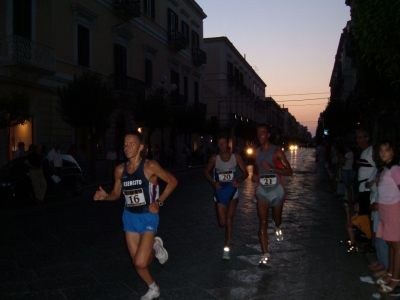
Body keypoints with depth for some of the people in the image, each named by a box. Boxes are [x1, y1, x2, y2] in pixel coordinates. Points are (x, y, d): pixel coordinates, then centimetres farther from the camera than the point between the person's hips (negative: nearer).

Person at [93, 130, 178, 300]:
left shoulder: (149, 166, -16)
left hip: (147, 217, -5)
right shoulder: (120, 169, -1)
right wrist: (105, 196, -12)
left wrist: (159, 202, -14)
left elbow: (172, 181, -7)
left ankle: (155, 246, 18)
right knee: (137, 262, 9)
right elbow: (116, 193, 10)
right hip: (129, 217, 5)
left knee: (140, 262, -15)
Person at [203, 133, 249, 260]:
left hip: (232, 190, -1)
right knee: (222, 222, 2)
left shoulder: (236, 157, -4)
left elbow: (245, 172, 1)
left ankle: (227, 248, 0)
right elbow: (206, 171, 8)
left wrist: (238, 180, -19)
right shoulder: (214, 158, -4)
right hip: (220, 191, 1)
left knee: (229, 219, -8)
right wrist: (213, 183, -7)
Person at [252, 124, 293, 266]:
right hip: (262, 190, 2)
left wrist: (271, 168, -26)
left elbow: (289, 171, -15)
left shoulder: (277, 151, -11)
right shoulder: (257, 152, 5)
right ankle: (265, 255, -7)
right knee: (263, 222, -8)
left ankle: (277, 227, 58)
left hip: (277, 190, -2)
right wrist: (254, 175, 1)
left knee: (277, 219, 18)